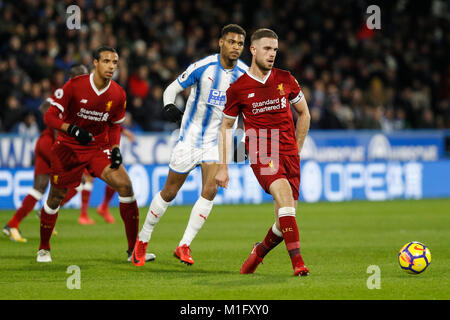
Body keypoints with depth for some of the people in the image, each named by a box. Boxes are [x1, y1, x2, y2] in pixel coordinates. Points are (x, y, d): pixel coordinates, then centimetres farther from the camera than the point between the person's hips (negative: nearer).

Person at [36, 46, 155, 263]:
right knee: (55, 196, 2)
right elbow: (49, 117, -14)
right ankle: (43, 249, 25)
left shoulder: (118, 94, -4)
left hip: (99, 147, 2)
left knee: (125, 186, -16)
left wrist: (115, 148, -5)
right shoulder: (74, 86, -16)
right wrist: (72, 129, -31)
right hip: (68, 147, -2)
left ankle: (134, 249, -9)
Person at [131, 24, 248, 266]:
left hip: (216, 140, 3)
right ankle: (142, 240, 22)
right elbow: (172, 88, -5)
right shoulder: (203, 67, -14)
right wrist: (169, 106, -26)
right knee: (169, 192, 4)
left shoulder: (244, 74, -4)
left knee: (210, 190, -16)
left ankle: (184, 246, -7)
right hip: (190, 135, -3)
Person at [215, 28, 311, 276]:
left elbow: (304, 113, 20)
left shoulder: (285, 79, 7)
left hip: (289, 153, 4)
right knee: (284, 193, -31)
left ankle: (260, 251, 32)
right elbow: (226, 126, 11)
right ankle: (297, 262, -33)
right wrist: (223, 167, 8)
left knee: (284, 223, 0)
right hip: (260, 154, -3)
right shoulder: (238, 88, 1)